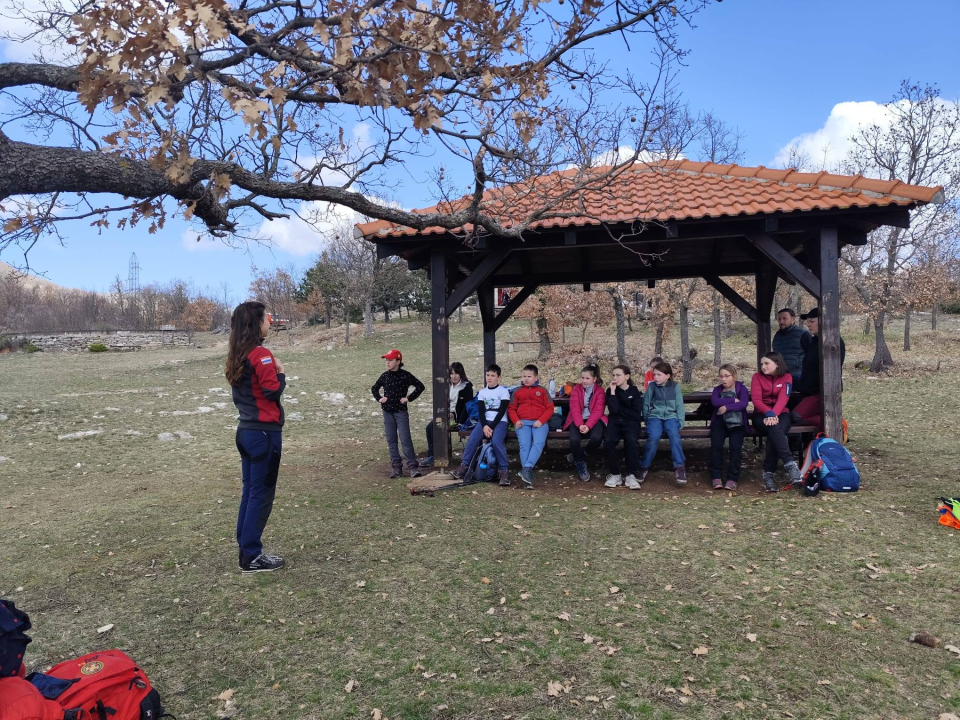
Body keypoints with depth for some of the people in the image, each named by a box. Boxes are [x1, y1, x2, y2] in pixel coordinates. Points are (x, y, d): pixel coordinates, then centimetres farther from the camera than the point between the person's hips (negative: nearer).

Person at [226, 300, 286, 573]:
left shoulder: (237, 356, 11)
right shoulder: (261, 354, -16)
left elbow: (252, 388, 12)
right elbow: (272, 391, -18)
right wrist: (280, 372, -3)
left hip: (246, 430, 9)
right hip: (264, 432, -9)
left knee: (250, 491, 15)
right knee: (262, 494, -1)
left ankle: (246, 550, 22)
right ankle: (251, 557, 6)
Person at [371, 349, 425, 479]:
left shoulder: (405, 375, -7)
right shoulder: (385, 376, 6)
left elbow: (420, 386, -2)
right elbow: (374, 388, 21)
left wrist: (409, 398, -8)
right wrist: (379, 398, 5)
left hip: (401, 411, -5)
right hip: (387, 412, 5)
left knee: (405, 439, -10)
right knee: (391, 440, 6)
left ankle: (412, 466, -6)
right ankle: (396, 467, 12)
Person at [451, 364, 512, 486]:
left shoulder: (504, 391, 2)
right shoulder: (482, 392, 15)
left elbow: (501, 412, -7)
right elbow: (481, 411, 4)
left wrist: (491, 427, -16)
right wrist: (485, 426, -14)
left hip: (499, 422, -4)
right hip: (485, 421, 4)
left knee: (496, 441, -31)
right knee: (472, 439, -22)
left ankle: (504, 471, -22)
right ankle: (464, 466, -16)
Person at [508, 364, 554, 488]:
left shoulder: (542, 390, 14)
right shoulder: (517, 391, 18)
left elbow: (550, 408, 7)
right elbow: (511, 408, 14)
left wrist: (541, 421, -9)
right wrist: (516, 421, -5)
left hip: (540, 422, -1)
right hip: (523, 422, 1)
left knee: (539, 443, -29)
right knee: (524, 445, -24)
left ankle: (527, 468, -40)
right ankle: (528, 474, -29)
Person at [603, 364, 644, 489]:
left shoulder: (635, 391, 5)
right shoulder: (610, 390, 8)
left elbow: (636, 414, -4)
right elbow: (613, 410, -9)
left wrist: (620, 410, -5)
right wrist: (613, 392, -11)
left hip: (631, 422, -1)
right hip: (615, 421, 1)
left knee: (632, 441, -34)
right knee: (608, 441, -31)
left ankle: (631, 475, -23)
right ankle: (614, 475, -17)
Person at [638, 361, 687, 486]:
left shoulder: (675, 386, 6)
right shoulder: (652, 386, 4)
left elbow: (679, 405, 6)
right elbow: (646, 404, 11)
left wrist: (680, 422, -2)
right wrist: (648, 421, 8)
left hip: (671, 416, 0)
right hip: (655, 416, 0)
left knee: (674, 436, -32)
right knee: (653, 437, -30)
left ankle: (680, 468, -29)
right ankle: (644, 467, -16)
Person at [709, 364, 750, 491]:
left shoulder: (741, 388, 7)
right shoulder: (717, 389, 13)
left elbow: (744, 404, -12)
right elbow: (714, 402, -9)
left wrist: (727, 407, -21)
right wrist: (733, 400, -12)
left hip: (737, 423, -2)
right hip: (720, 422, 2)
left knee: (735, 446, -24)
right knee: (716, 445, -23)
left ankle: (732, 478, -16)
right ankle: (717, 477, -16)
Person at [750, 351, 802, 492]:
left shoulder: (786, 377, 6)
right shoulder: (757, 377, 5)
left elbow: (783, 398, -10)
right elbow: (756, 399, -9)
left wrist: (774, 414, -28)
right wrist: (768, 413, -27)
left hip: (780, 414, 1)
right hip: (762, 415, -1)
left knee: (773, 435, -34)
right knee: (774, 429, -37)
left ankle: (769, 474, -35)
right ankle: (790, 464, -47)